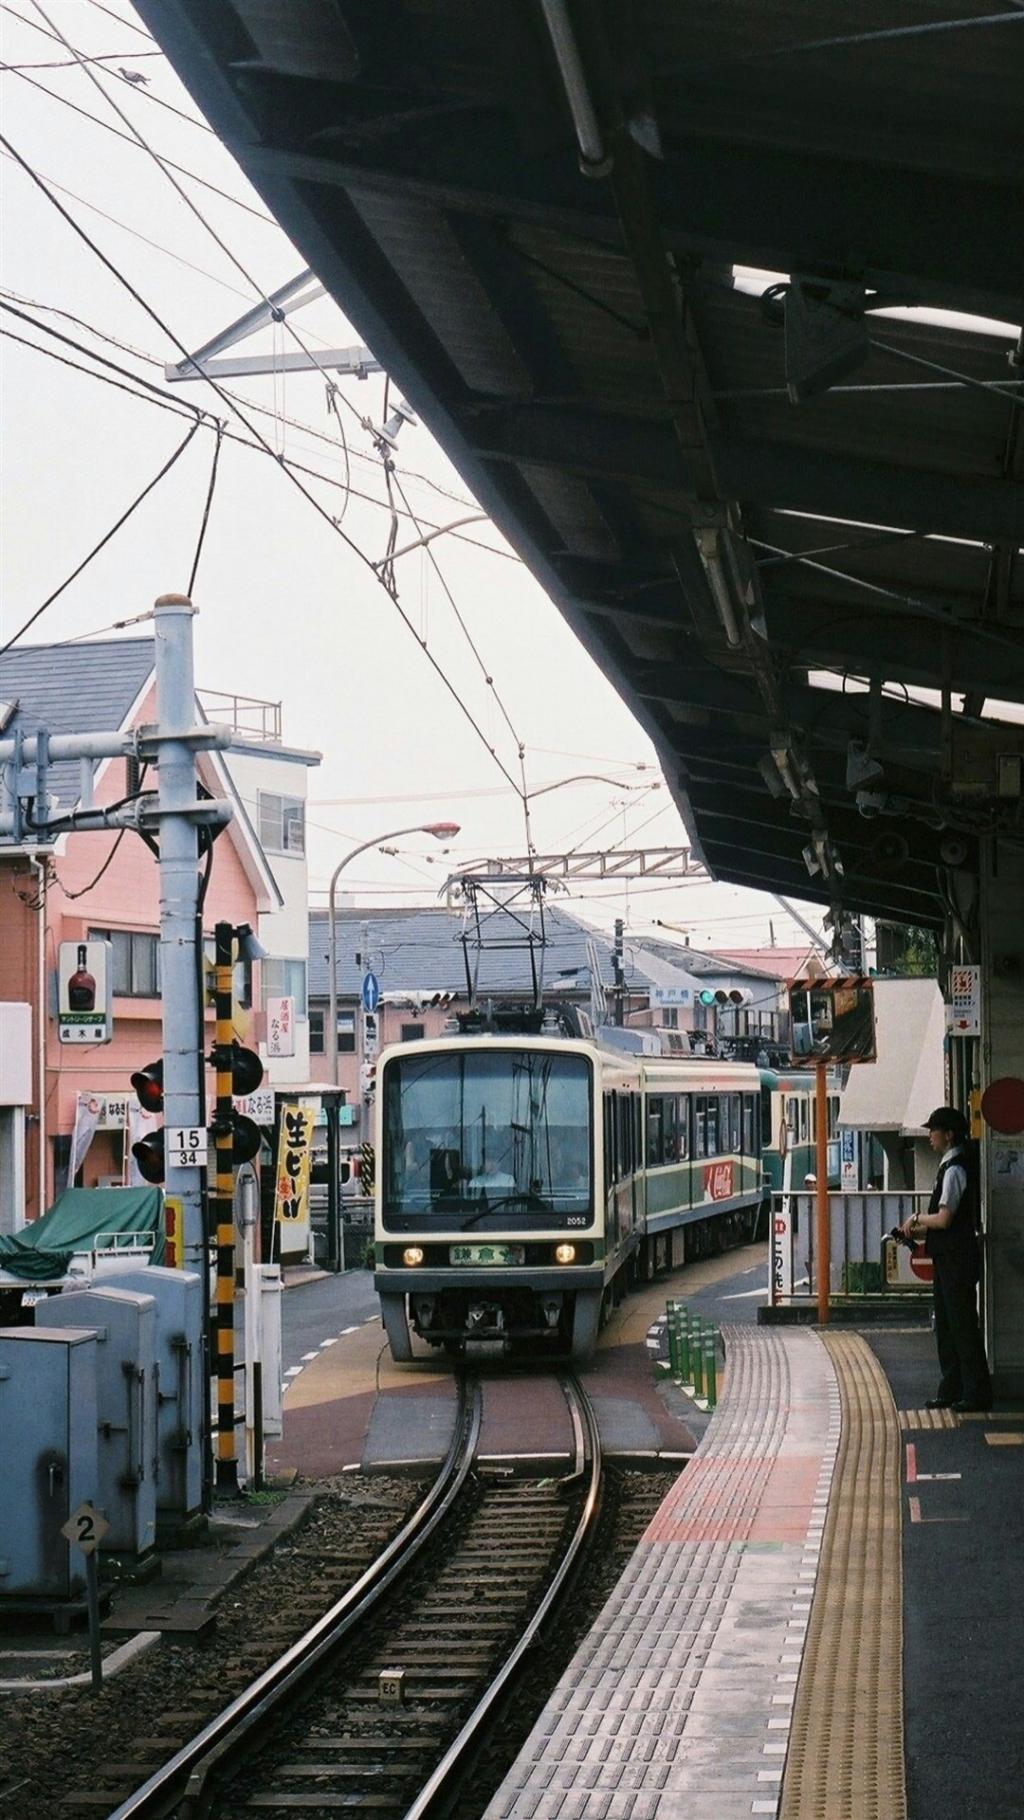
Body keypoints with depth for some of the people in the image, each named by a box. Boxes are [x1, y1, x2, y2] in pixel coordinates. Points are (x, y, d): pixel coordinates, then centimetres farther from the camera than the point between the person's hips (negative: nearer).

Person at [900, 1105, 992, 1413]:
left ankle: (977, 1393, -1)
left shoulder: (955, 1169, -17)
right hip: (948, 1256, 10)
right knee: (946, 1324, 14)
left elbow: (944, 1218, -22)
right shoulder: (950, 1166, 15)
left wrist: (917, 1219, -6)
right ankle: (952, 1389, 20)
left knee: (962, 1324, -5)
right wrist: (920, 1230, 10)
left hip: (957, 1258, -10)